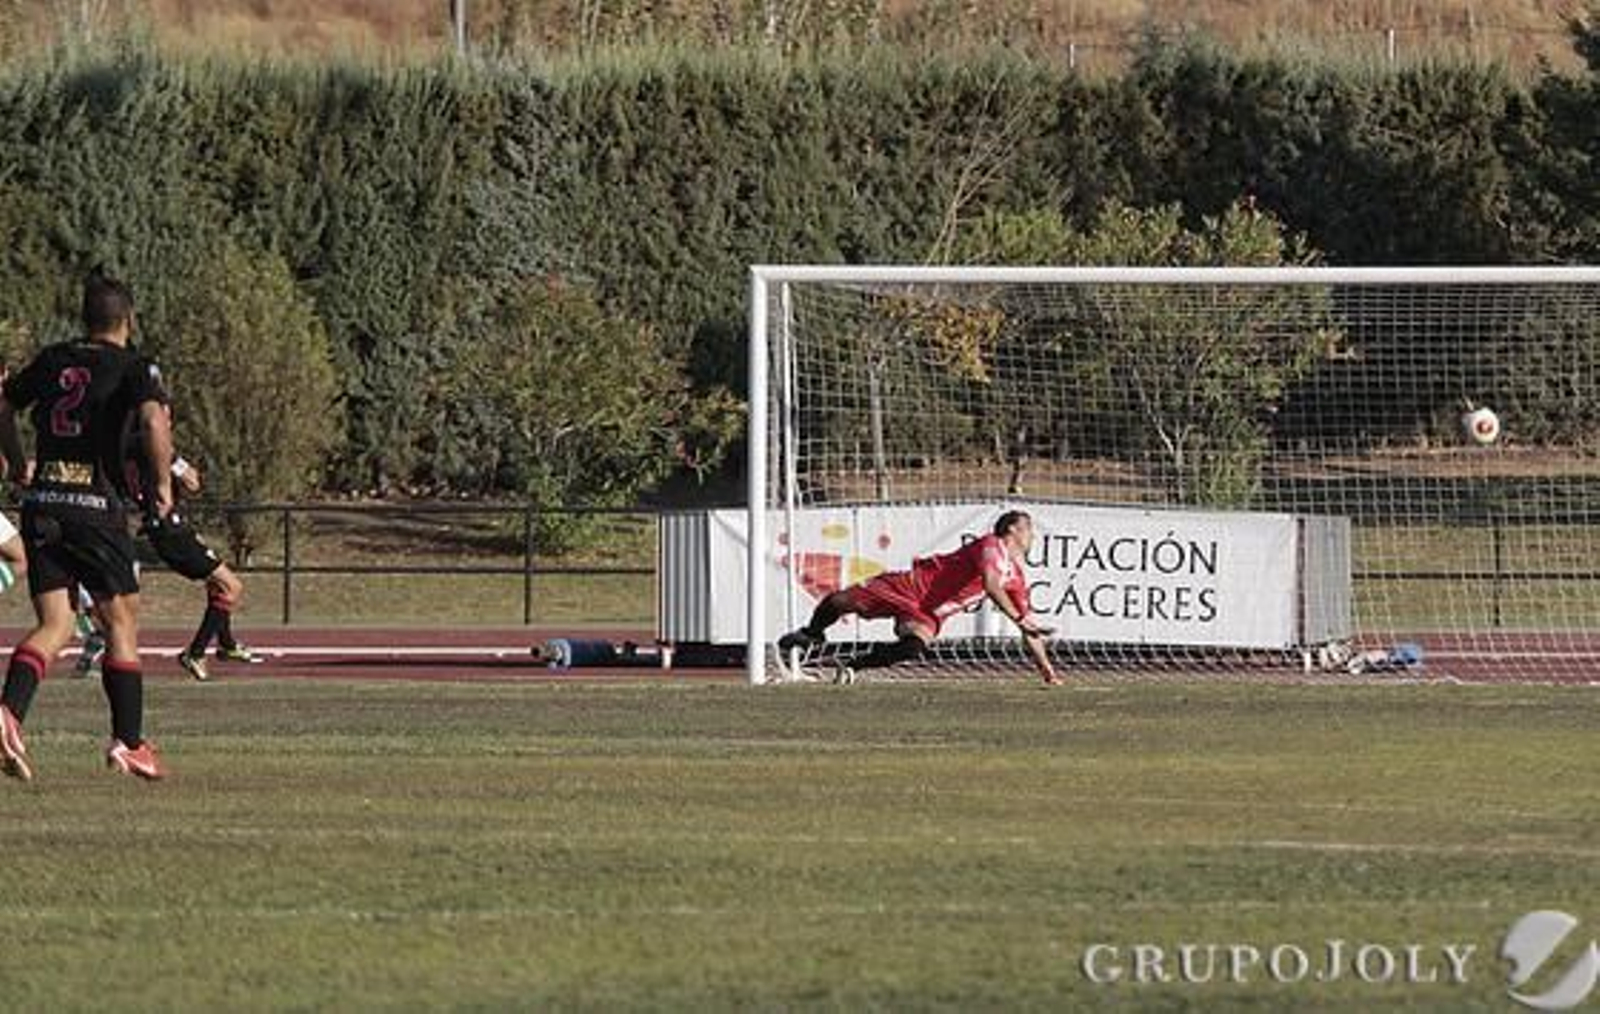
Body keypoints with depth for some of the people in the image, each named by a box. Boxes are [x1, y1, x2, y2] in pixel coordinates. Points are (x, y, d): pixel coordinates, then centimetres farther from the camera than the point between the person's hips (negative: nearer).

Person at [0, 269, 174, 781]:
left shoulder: (51, 360, 12)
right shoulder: (131, 367, -3)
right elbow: (154, 418, -21)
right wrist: (164, 481, -11)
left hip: (41, 506, 4)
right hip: (97, 505, -4)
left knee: (54, 626, 3)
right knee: (122, 623, 9)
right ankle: (128, 743, 9)